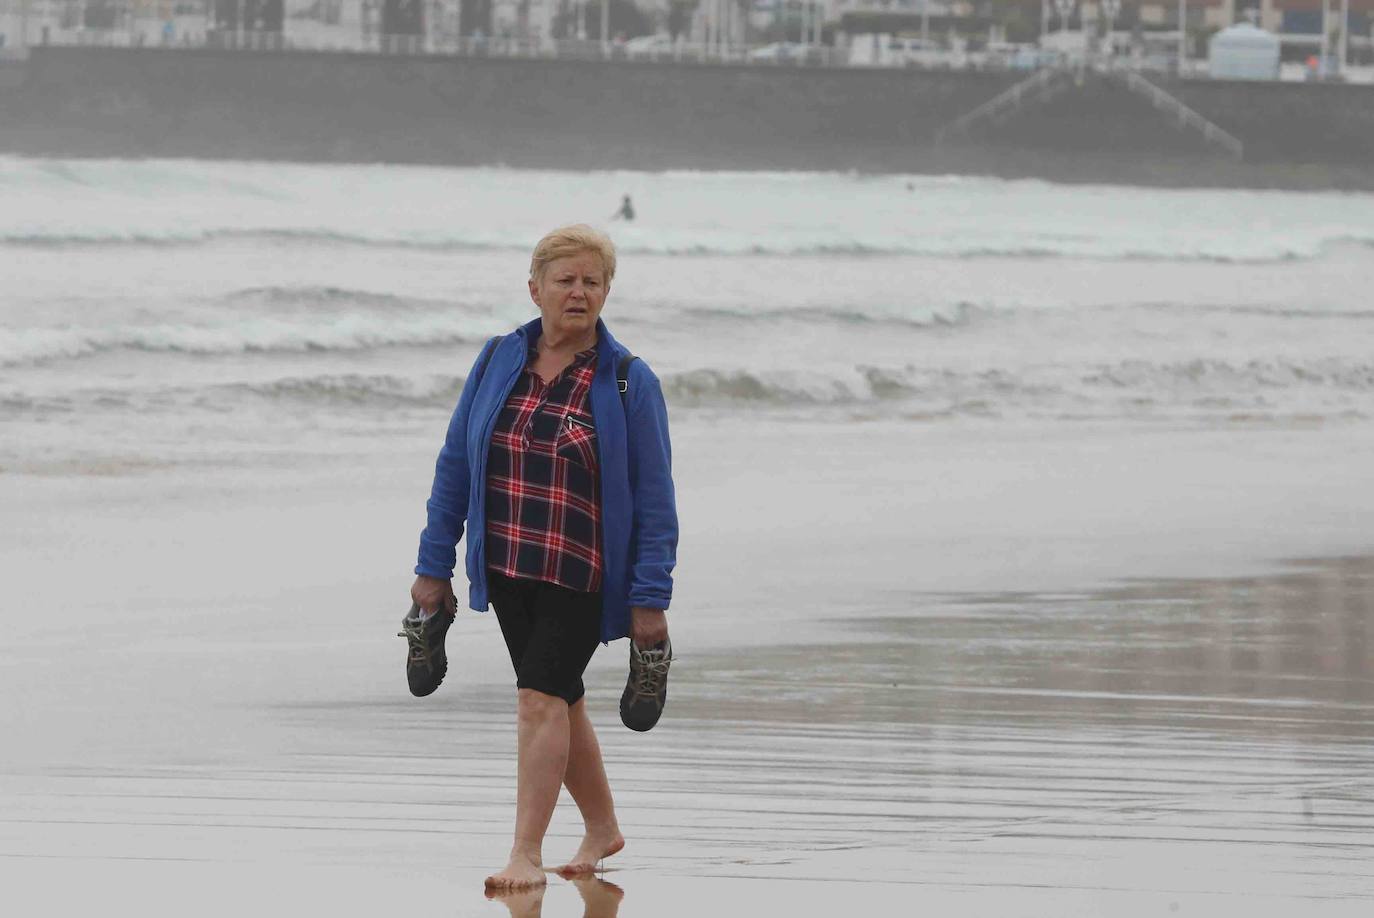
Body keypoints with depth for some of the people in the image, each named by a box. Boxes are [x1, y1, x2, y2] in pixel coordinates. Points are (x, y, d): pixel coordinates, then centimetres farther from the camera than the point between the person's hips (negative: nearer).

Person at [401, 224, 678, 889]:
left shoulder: (629, 383, -6)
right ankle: (603, 828, 32)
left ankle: (526, 855, -13)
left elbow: (654, 499, -6)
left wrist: (650, 599, -11)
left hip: (583, 575, -4)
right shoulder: (497, 362, 3)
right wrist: (433, 567, 5)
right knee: (558, 700, 13)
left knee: (541, 697, -14)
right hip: (507, 571, 4)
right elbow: (454, 467, 7)